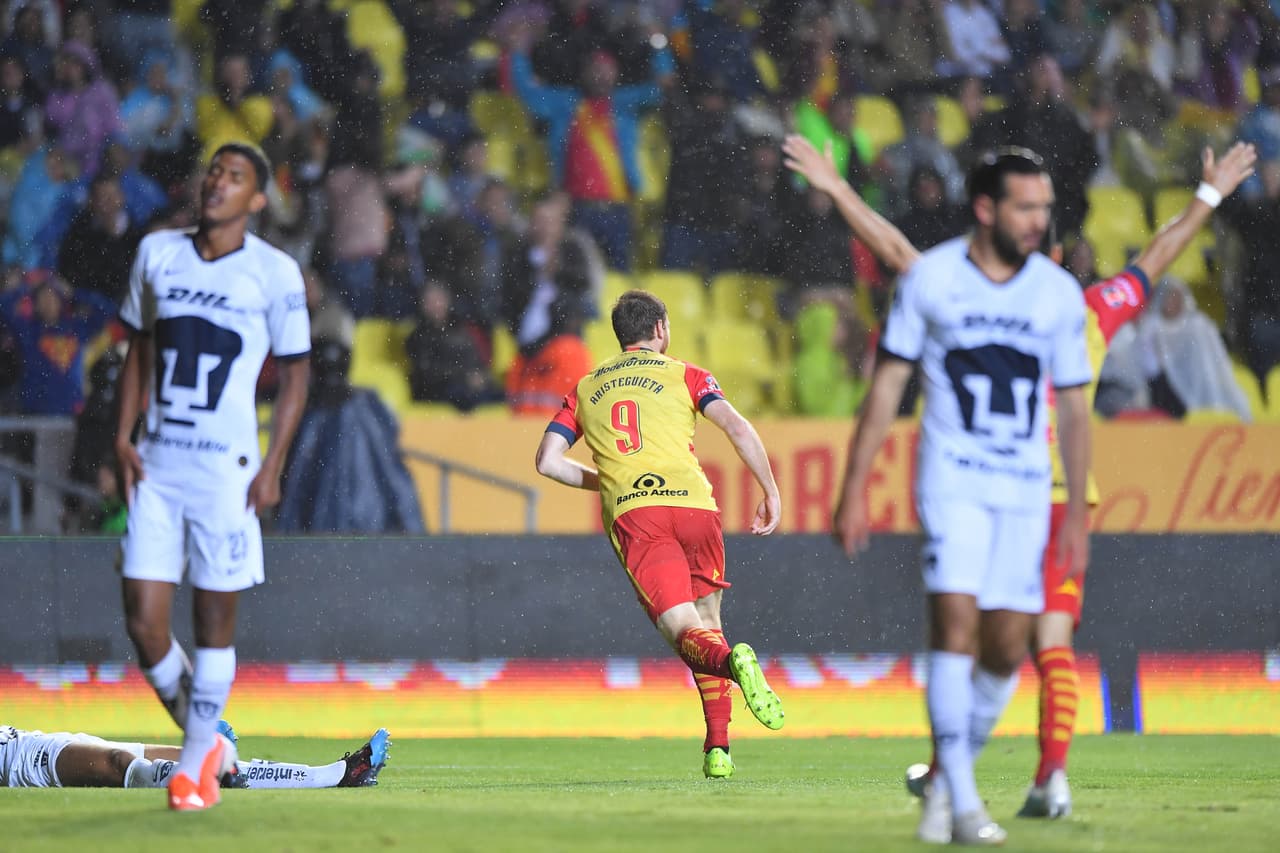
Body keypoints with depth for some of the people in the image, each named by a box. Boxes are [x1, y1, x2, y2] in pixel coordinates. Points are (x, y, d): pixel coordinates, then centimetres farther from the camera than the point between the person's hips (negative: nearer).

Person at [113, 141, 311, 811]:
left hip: (227, 468, -3)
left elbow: (295, 375, 2)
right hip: (156, 466, 3)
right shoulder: (157, 254, 8)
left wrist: (272, 468, -5)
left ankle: (194, 765, 13)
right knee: (143, 623, -2)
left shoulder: (275, 273, -3)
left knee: (214, 622, 0)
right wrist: (123, 436, 7)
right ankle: (202, 737, 19)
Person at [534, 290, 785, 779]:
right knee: (708, 624, 16)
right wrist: (771, 492, 8)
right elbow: (737, 428, 1)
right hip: (694, 502, 0)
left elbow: (547, 461, 14)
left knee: (685, 633, -8)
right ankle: (718, 748, 6)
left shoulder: (585, 390, 23)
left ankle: (731, 661, -45)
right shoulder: (684, 376, 16)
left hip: (631, 515, 0)